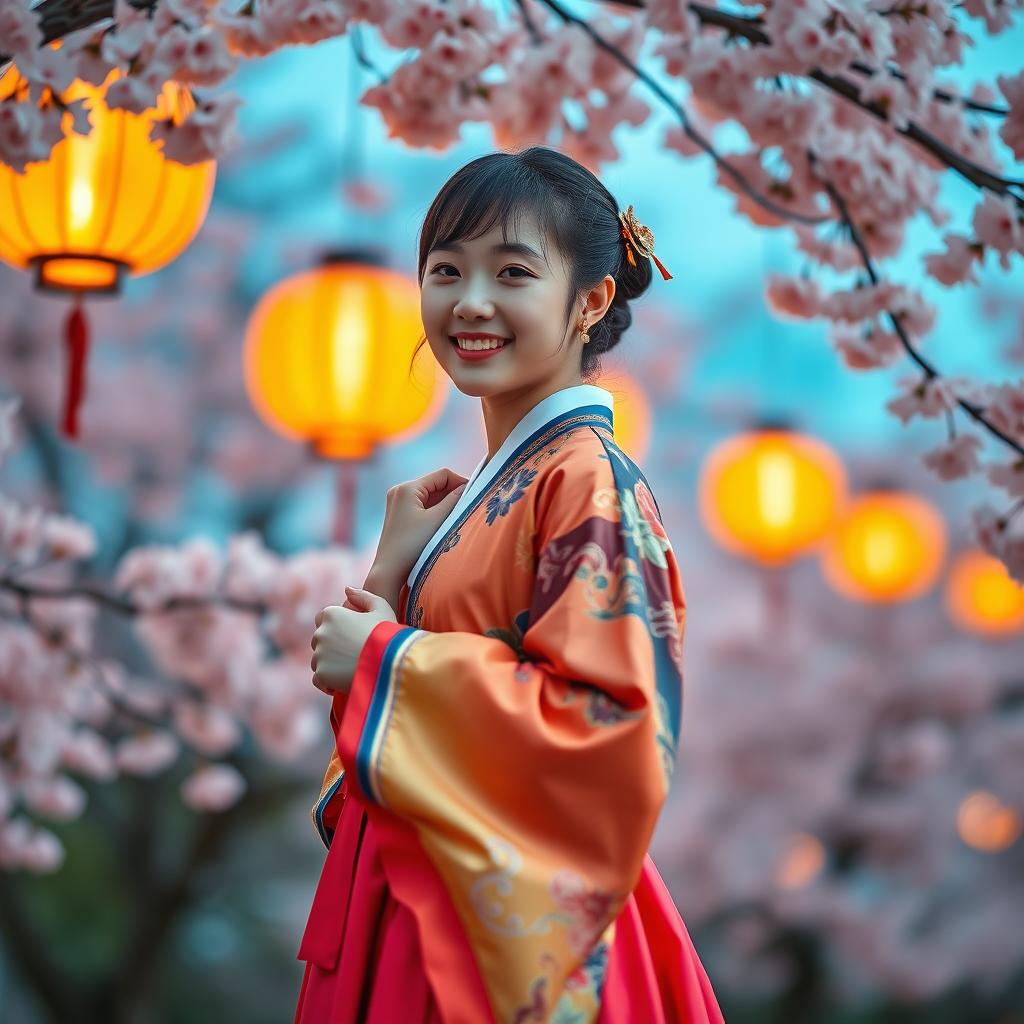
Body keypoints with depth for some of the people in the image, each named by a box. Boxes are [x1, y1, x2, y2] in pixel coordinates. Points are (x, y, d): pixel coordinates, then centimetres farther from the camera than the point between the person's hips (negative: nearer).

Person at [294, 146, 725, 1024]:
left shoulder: (589, 482, -15)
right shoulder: (480, 491, 9)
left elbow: (611, 729, -25)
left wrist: (384, 662, -17)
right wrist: (390, 575, -2)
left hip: (515, 928, -7)